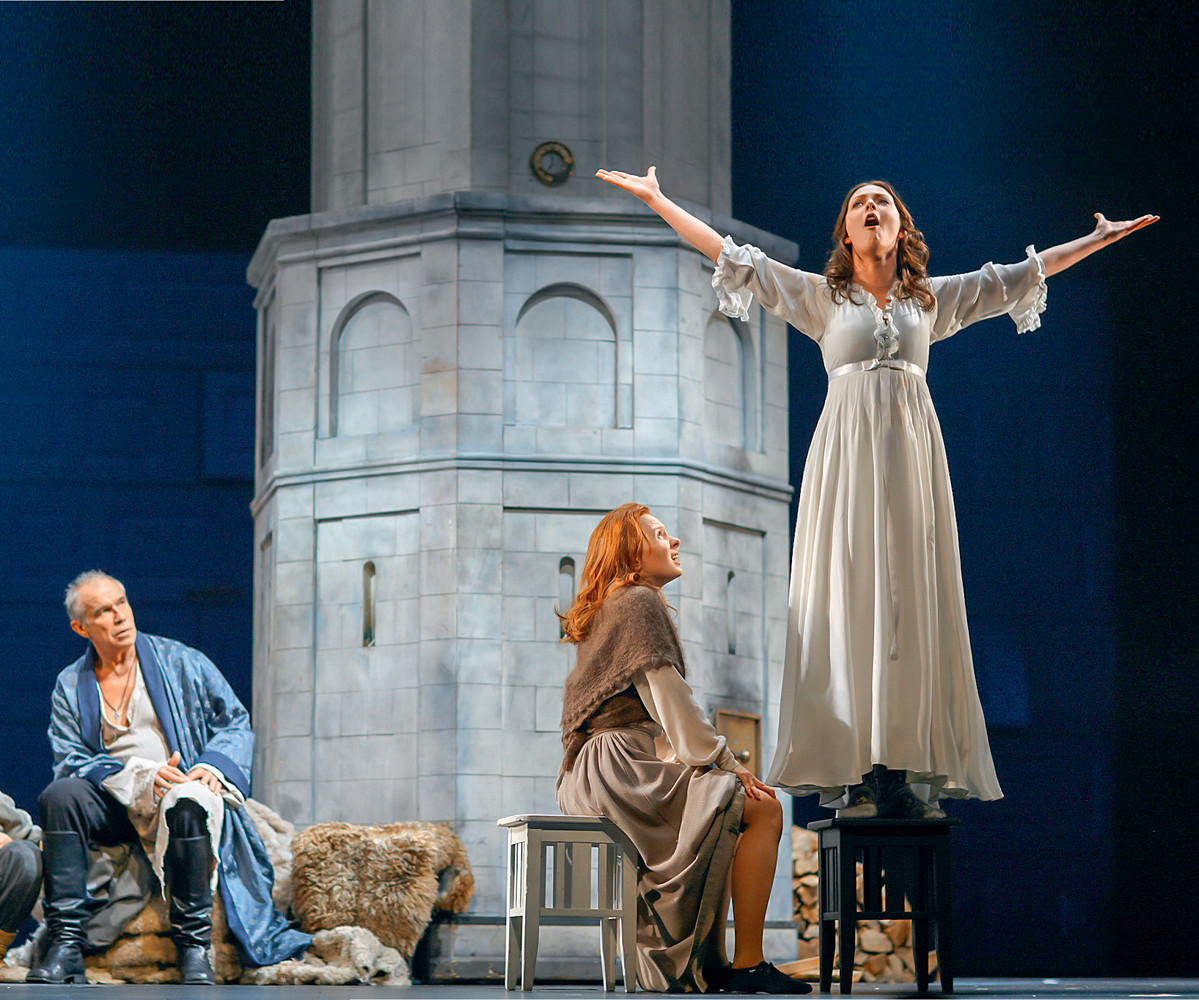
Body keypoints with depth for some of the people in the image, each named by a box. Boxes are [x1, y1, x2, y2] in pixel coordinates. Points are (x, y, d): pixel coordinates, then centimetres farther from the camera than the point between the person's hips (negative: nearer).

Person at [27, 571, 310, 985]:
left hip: (180, 789, -2)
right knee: (59, 795, -30)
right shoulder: (70, 686, 10)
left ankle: (193, 945, -30)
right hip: (114, 803, 2)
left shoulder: (183, 663, 8)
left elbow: (236, 722, 10)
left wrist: (212, 765, -11)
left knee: (189, 804, -38)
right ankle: (66, 944, -33)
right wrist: (139, 775, -16)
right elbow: (70, 761, 0)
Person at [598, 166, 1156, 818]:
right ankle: (853, 774, -12)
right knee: (850, 602, -9)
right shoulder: (821, 296, 12)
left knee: (913, 604, -4)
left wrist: (1100, 240, 22)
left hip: (912, 453, 2)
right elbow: (731, 256, 10)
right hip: (847, 451, -2)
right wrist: (658, 201, 5)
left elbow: (1021, 276, 22)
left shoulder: (932, 299, 18)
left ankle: (910, 772, -5)